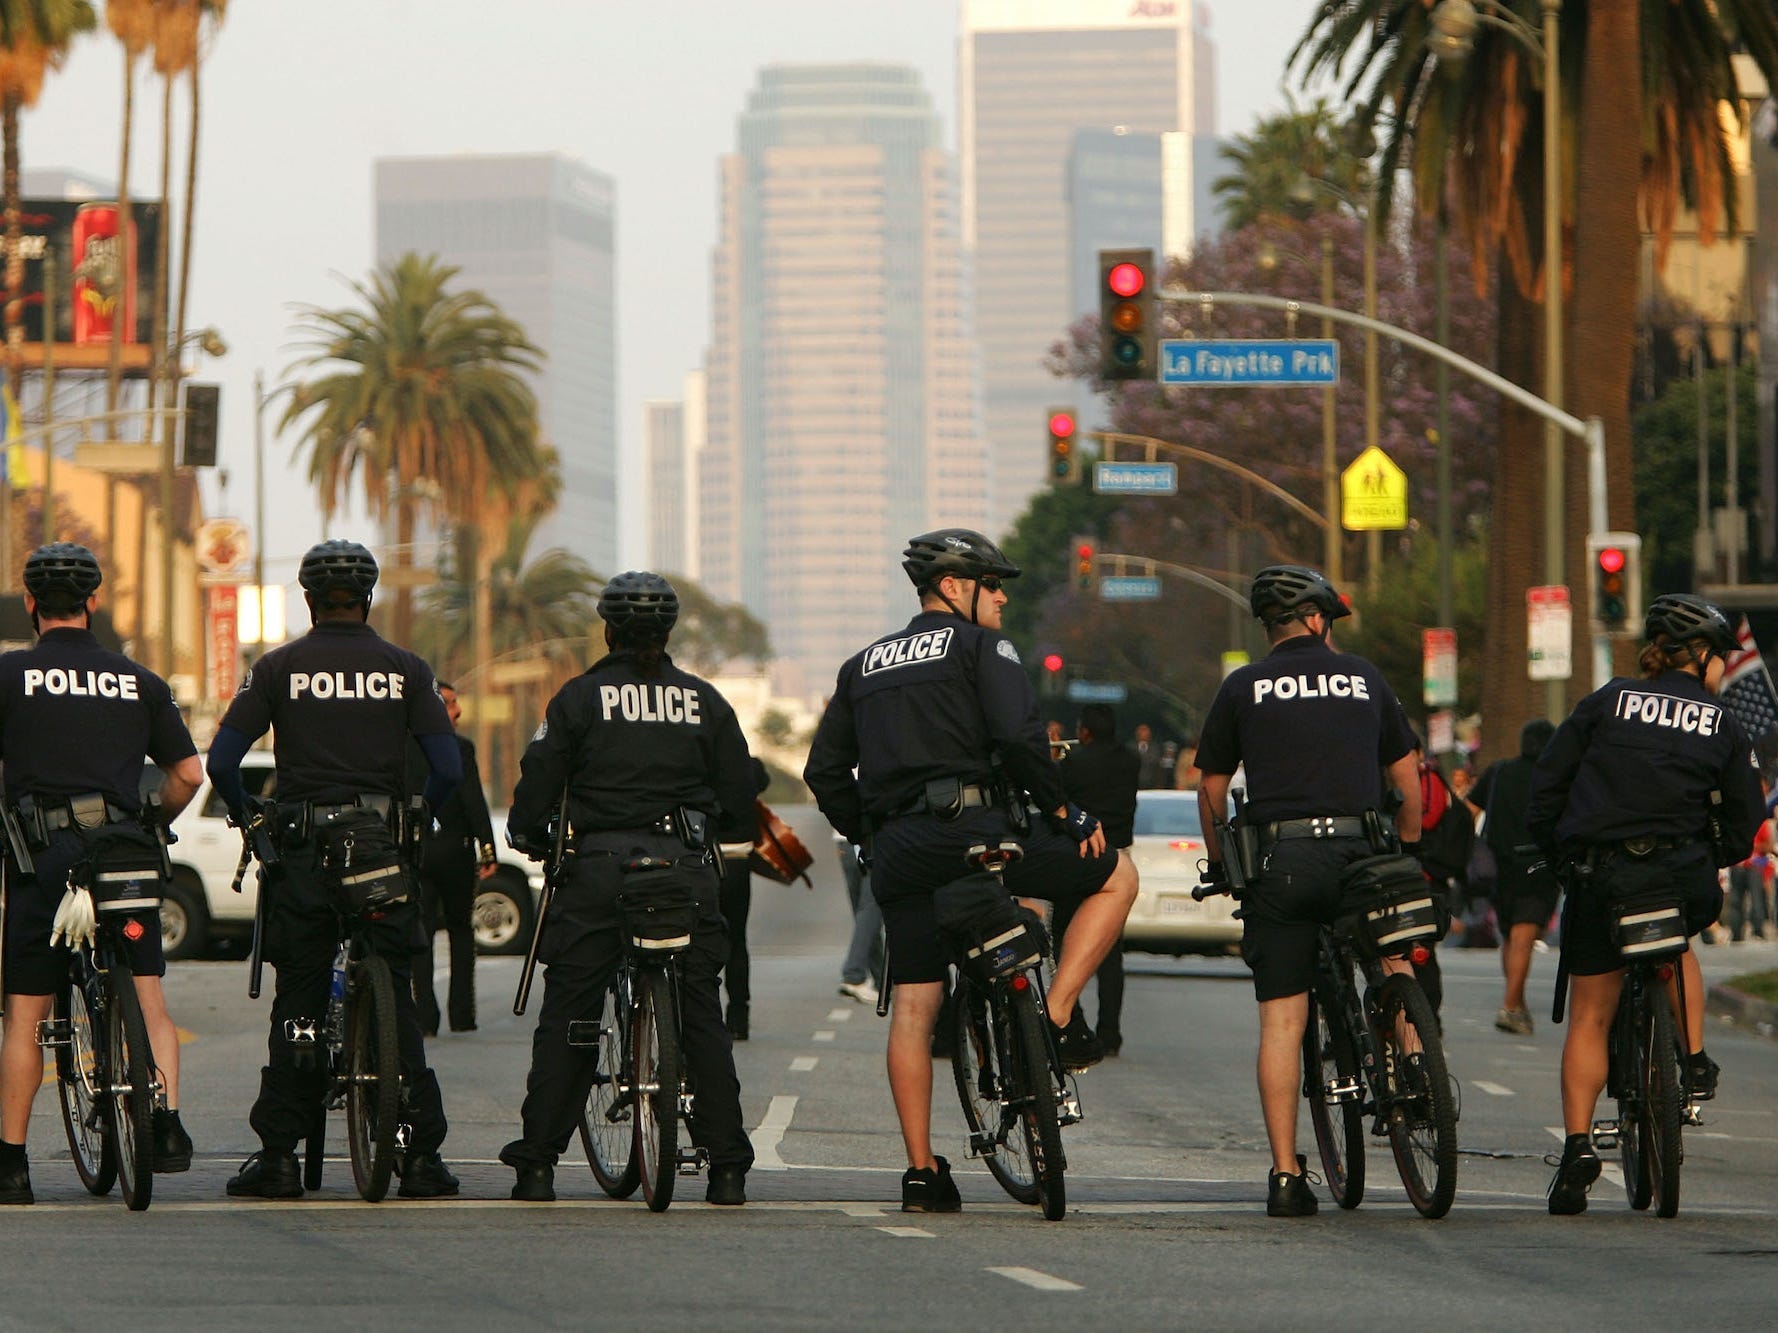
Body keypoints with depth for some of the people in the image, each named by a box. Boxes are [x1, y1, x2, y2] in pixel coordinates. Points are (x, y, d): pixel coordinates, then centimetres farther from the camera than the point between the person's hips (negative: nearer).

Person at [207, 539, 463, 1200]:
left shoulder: (279, 667, 1)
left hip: (304, 849, -1)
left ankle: (278, 1155, 0)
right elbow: (448, 768, -3)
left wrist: (248, 820, 12)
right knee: (398, 1001, 5)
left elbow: (222, 761, -5)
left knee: (297, 1001, 3)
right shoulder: (405, 669, 4)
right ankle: (421, 1155, 1)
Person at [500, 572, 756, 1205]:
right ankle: (727, 1169, 2)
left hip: (598, 868, -2)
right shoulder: (703, 701, 7)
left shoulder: (580, 697, 0)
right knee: (702, 1019, 6)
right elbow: (739, 793, 11)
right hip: (684, 868, 2)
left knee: (566, 1017, 4)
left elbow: (539, 779, -2)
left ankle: (537, 1163, 2)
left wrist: (526, 834, 17)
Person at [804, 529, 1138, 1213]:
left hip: (897, 852, 6)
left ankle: (921, 1171, 3)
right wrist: (1061, 809, -4)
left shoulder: (865, 666, 23)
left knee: (913, 1008, 7)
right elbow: (1019, 735, -13)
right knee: (1115, 873, 11)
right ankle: (1056, 1014, -2)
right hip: (974, 831, -6)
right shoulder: (979, 646, 4)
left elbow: (825, 771, 19)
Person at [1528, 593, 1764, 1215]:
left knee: (1589, 1016, 6)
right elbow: (1744, 817, 5)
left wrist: (1555, 850, 17)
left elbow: (1547, 780, 5)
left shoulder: (1607, 702, 7)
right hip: (1681, 877, 0)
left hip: (1599, 877, 0)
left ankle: (1578, 1145, -3)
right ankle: (1694, 1061, 22)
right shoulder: (1722, 724, 6)